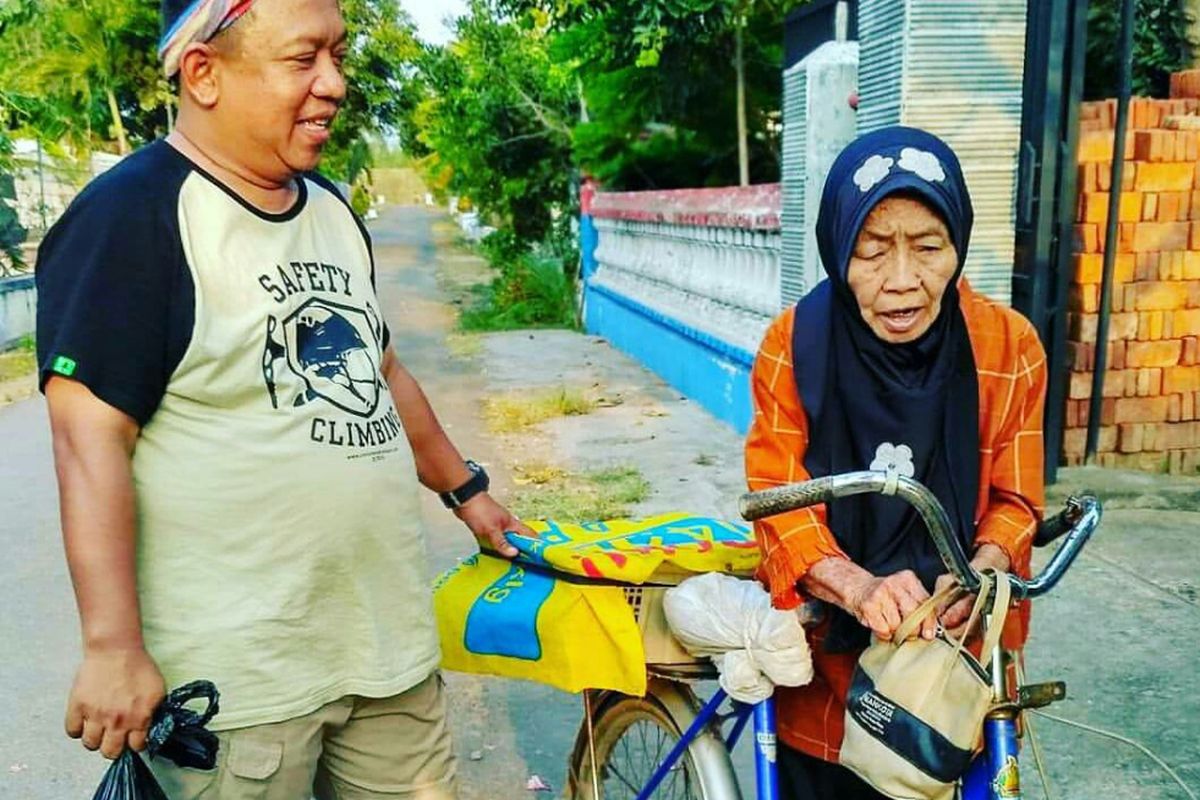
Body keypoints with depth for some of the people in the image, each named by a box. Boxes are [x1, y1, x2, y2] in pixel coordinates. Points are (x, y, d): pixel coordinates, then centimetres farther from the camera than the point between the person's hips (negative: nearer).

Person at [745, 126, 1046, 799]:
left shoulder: (1010, 348, -11)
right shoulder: (794, 345, -14)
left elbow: (1014, 504, -5)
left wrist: (976, 578, -26)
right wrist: (858, 587, -33)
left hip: (955, 661, 1)